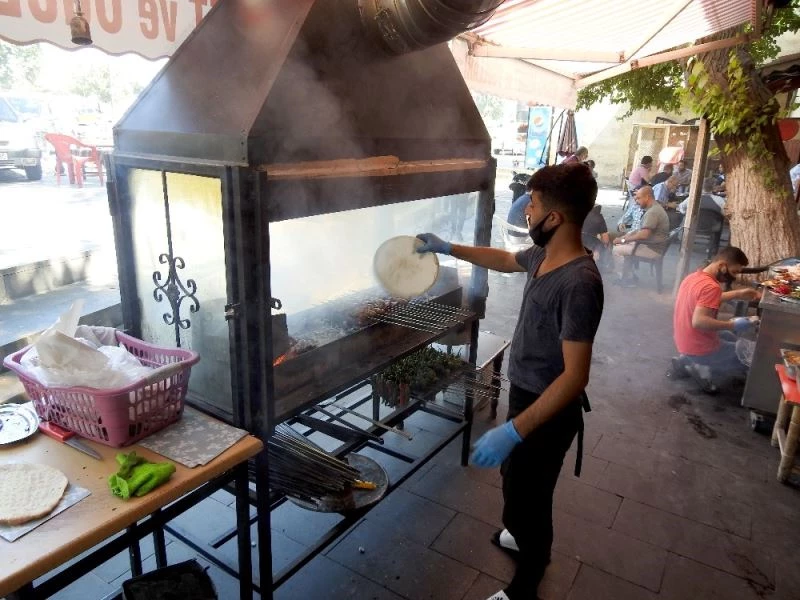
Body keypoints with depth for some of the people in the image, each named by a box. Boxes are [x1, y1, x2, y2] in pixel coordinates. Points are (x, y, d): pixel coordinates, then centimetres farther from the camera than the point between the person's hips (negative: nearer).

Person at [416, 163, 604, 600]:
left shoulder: (579, 282, -31)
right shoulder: (543, 255, -3)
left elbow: (575, 376, -32)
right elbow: (504, 260, 21)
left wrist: (512, 430, -35)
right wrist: (448, 248, 20)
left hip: (548, 412, -9)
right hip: (526, 394, 9)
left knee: (526, 496, 11)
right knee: (518, 482, 29)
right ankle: (528, 539, 57)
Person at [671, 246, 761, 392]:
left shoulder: (695, 276, 4)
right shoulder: (711, 286, -25)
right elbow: (699, 321, -34)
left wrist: (738, 294, 16)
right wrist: (732, 325, -28)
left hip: (685, 341, 8)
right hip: (699, 348, -8)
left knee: (729, 337, 34)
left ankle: (687, 360, 17)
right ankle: (707, 370, 1)